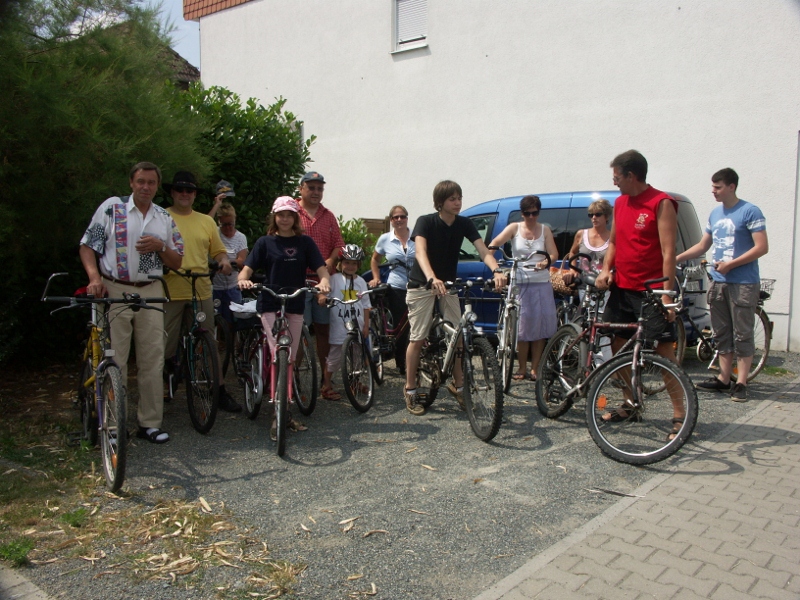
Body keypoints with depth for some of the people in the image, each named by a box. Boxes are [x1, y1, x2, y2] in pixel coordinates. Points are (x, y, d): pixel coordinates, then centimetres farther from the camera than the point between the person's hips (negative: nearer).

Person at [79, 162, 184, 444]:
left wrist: (160, 246, -7)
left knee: (152, 360, 3)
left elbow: (176, 262, 13)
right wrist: (94, 278, -14)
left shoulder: (165, 218, 12)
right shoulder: (111, 207, 3)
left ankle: (150, 423, 13)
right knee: (114, 360, -1)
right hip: (114, 291, -3)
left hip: (151, 293, 3)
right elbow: (88, 246, 1)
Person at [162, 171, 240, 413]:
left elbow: (218, 250, 18)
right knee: (165, 347, 0)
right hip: (170, 291, -3)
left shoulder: (206, 221, 15)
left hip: (202, 291, 3)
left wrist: (224, 261, -4)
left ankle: (220, 390, 16)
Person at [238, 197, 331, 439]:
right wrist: (243, 280, -25)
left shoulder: (304, 242, 7)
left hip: (296, 306, 2)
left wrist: (324, 281, -24)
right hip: (270, 305, -2)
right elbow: (247, 269, -2)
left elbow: (321, 269, -1)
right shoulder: (265, 242, 4)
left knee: (290, 360, 6)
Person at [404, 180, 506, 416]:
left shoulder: (464, 224, -5)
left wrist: (496, 271, -36)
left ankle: (458, 385, 19)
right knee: (418, 338, -2)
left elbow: (483, 250, -16)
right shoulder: (425, 222, -17)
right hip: (422, 285, -4)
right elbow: (421, 252, -33)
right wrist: (432, 279, -51)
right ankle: (410, 390, 10)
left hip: (448, 285, 4)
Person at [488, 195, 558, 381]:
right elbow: (495, 243, -10)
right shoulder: (514, 228, 4)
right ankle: (522, 368, 11)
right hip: (519, 283, -1)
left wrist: (545, 262, -23)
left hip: (541, 283, 1)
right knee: (521, 326, 0)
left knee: (540, 326, 1)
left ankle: (535, 368, 11)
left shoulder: (545, 230, 9)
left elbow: (554, 254, -1)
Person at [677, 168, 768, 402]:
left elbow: (762, 247, -14)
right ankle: (723, 378, 19)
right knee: (721, 333, 11)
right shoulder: (715, 213, 13)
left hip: (743, 283, -7)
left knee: (742, 334, -2)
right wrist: (676, 259, 9)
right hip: (718, 282, 7)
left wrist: (730, 264, -18)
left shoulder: (750, 212, -8)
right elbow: (702, 246, 20)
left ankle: (741, 383, 3)